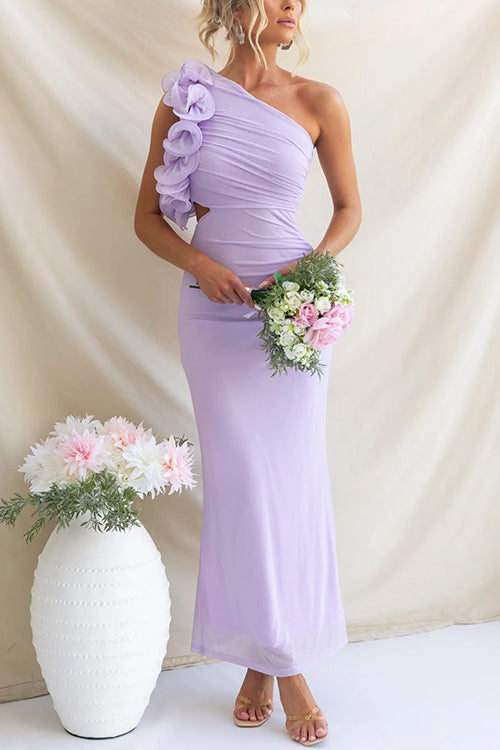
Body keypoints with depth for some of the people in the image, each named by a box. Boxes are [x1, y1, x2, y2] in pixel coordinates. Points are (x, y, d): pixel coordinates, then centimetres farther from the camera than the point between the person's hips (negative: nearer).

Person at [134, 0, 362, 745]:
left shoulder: (319, 102, 0)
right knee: (240, 483, 2)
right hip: (214, 314, 0)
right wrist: (199, 263, -12)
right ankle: (263, 660, 18)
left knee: (293, 482, 3)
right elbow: (147, 216, 6)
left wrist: (311, 267, -9)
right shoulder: (185, 101, 0)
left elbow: (349, 209, 9)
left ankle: (286, 662, 18)